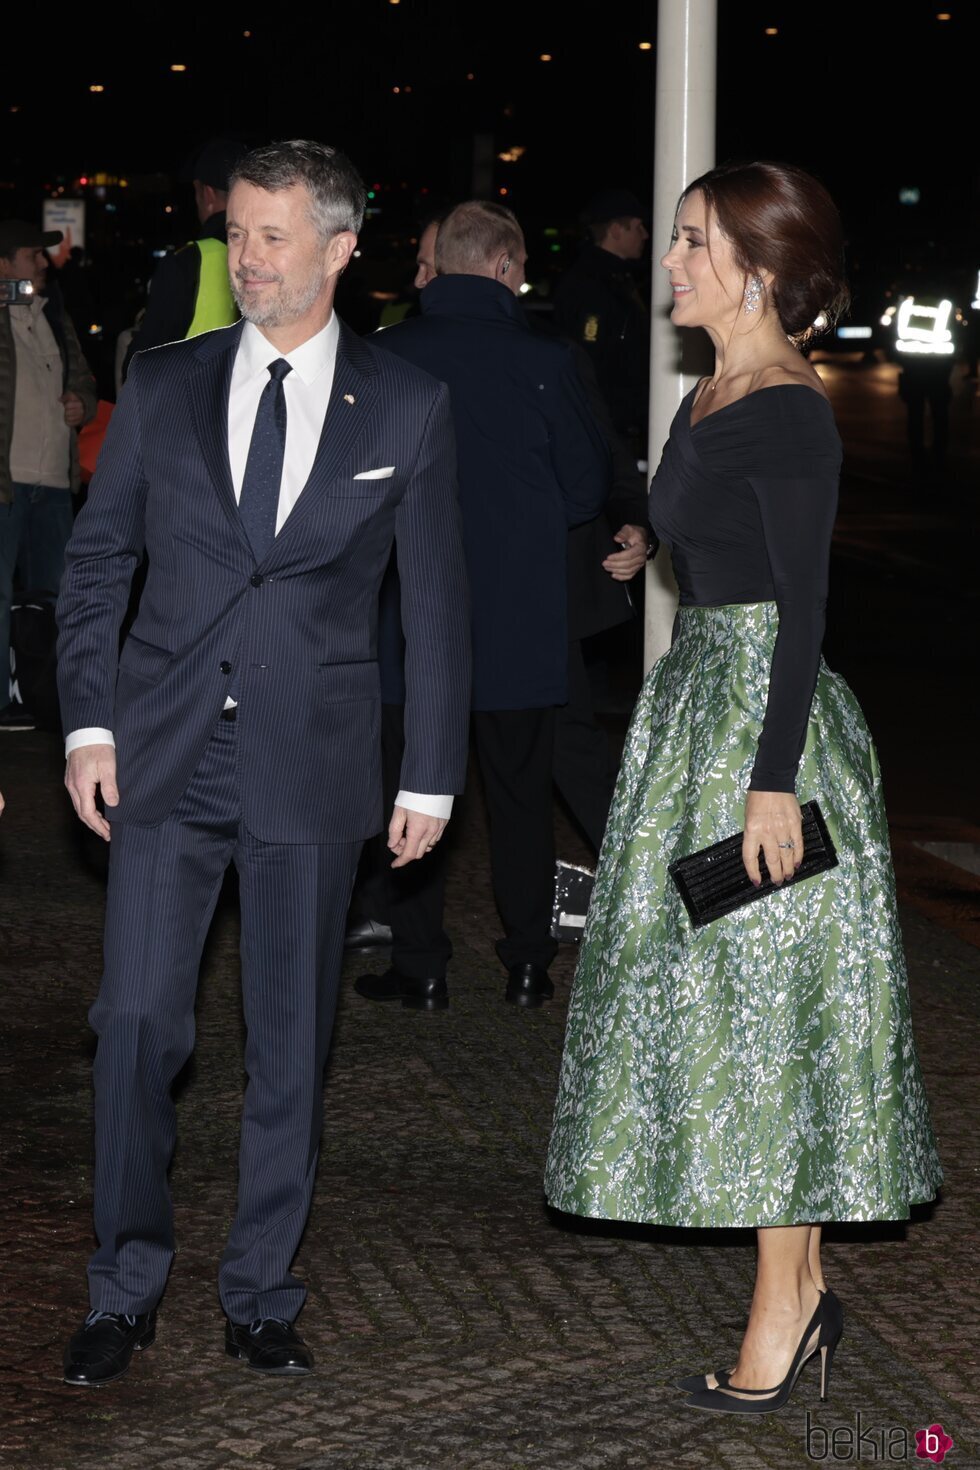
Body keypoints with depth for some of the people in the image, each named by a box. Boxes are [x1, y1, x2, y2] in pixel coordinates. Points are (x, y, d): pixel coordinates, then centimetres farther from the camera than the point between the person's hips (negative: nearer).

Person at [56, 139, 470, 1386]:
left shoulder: (407, 409, 1)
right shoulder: (163, 386, 4)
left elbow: (434, 603, 4)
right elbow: (94, 563, 9)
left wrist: (431, 774, 2)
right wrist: (87, 724, -1)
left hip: (312, 766, -1)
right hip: (164, 758, 1)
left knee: (290, 1046, 6)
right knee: (137, 1023, 0)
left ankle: (261, 1298, 19)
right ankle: (125, 1293, 13)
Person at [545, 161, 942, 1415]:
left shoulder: (789, 417, -16)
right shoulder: (708, 404, 11)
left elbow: (803, 607, -19)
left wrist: (773, 779, -21)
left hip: (763, 713, -10)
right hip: (700, 700, 10)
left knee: (765, 1008, -4)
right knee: (724, 1006, 12)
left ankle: (782, 1314, 5)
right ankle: (801, 1292, 20)